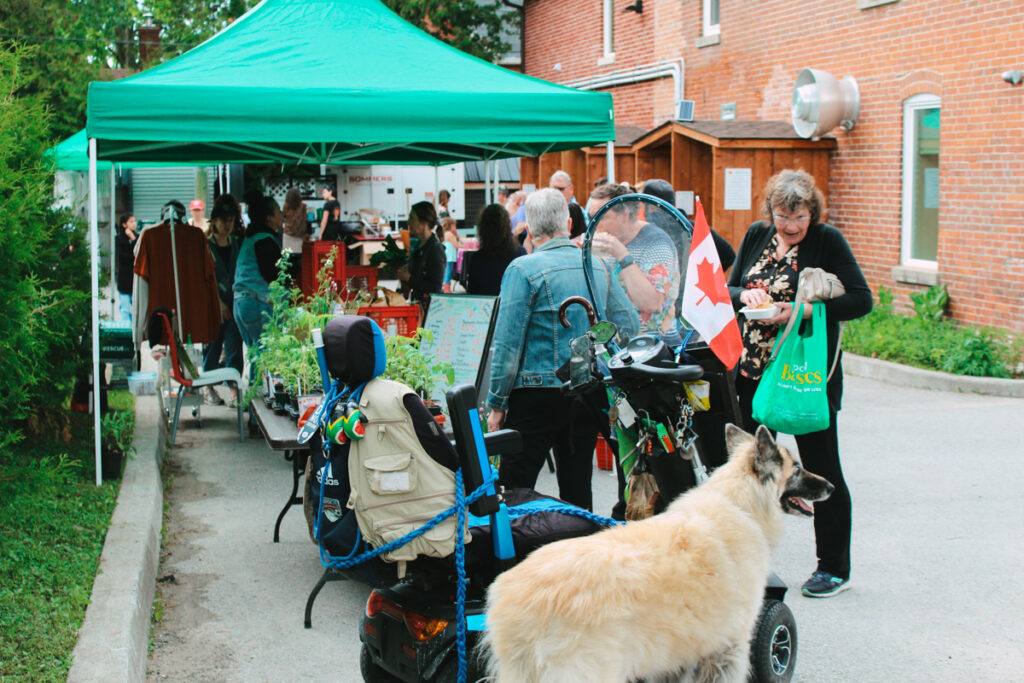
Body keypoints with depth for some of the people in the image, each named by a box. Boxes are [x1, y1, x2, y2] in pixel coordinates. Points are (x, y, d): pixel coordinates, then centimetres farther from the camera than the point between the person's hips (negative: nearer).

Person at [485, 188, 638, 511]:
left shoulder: (523, 269, -9)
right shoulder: (598, 266, 7)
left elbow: (508, 344, -11)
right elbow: (628, 325, 9)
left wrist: (497, 404, -5)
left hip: (539, 393, -5)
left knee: (514, 487, 0)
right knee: (578, 488, 13)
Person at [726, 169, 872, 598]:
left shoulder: (827, 241, -6)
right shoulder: (757, 236, 8)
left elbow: (861, 300, -11)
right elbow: (729, 290, 14)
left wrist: (804, 311, -22)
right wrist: (744, 294, -10)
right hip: (754, 369, 5)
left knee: (821, 469, 1)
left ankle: (834, 568, 13)